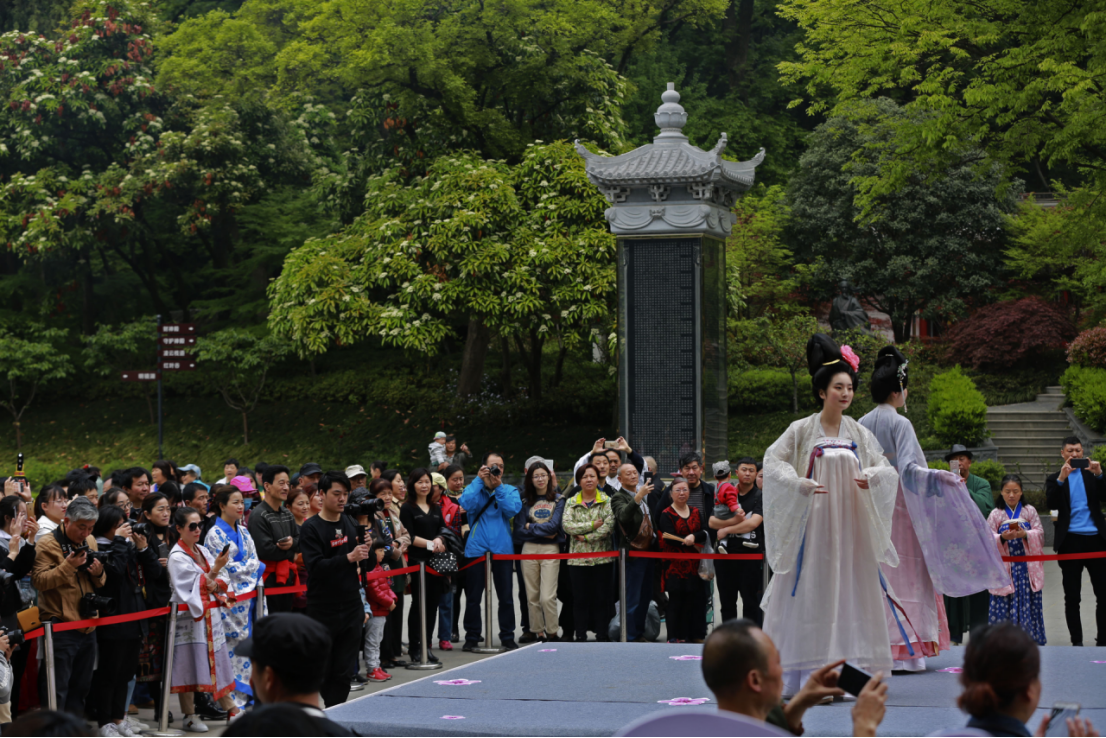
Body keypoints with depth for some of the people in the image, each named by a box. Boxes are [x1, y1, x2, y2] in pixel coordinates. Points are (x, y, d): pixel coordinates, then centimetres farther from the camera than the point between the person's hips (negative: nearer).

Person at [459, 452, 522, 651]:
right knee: (473, 597, 3)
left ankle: (507, 637, 13)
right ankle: (472, 637, 12)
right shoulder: (473, 488, 6)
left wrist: (498, 487, -14)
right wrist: (479, 480, -13)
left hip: (502, 549, 1)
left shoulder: (509, 490, 9)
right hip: (476, 550, -1)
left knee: (506, 597, 4)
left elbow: (513, 509, -11)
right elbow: (466, 504, -15)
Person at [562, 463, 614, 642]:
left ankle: (602, 634, 9)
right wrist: (592, 525, -12)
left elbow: (609, 525, -10)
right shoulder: (571, 502, 8)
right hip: (577, 558, 1)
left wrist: (587, 537, -13)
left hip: (602, 557, -1)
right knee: (580, 598, 4)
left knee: (602, 597, 2)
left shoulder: (607, 501, 3)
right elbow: (567, 525, -6)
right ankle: (580, 635, 9)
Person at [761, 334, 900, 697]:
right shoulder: (802, 430, -1)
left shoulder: (859, 433, 8)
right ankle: (791, 678, -1)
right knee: (805, 595, -4)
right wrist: (799, 483, -20)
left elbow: (888, 469, 9)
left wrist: (872, 477, -14)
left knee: (850, 593, 2)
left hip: (851, 524, 4)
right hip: (812, 522, -3)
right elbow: (773, 462, -4)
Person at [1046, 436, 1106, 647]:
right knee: (1072, 596, 2)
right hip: (1070, 541, -1)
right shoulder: (1055, 479, 9)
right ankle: (1076, 641, 8)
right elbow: (1052, 504, -7)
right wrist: (1061, 478, -19)